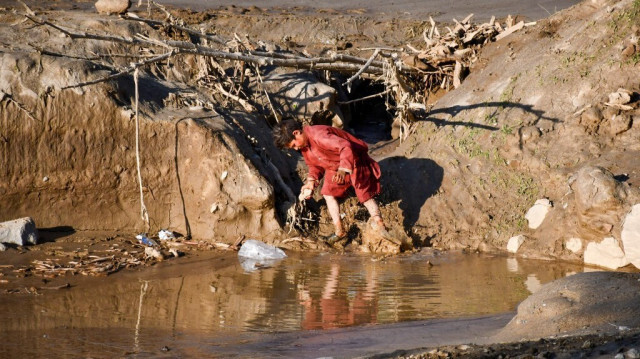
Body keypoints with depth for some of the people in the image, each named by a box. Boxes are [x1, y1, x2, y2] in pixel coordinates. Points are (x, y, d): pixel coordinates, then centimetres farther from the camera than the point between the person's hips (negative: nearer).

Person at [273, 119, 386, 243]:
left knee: (365, 194, -7)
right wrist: (311, 181, -6)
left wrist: (343, 169, -51)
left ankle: (378, 223, 5)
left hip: (355, 162, -9)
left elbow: (346, 147, -41)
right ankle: (339, 231, 6)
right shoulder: (303, 145, -3)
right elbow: (314, 165, 12)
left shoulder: (319, 135, -35)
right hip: (334, 167, 9)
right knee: (328, 193, 2)